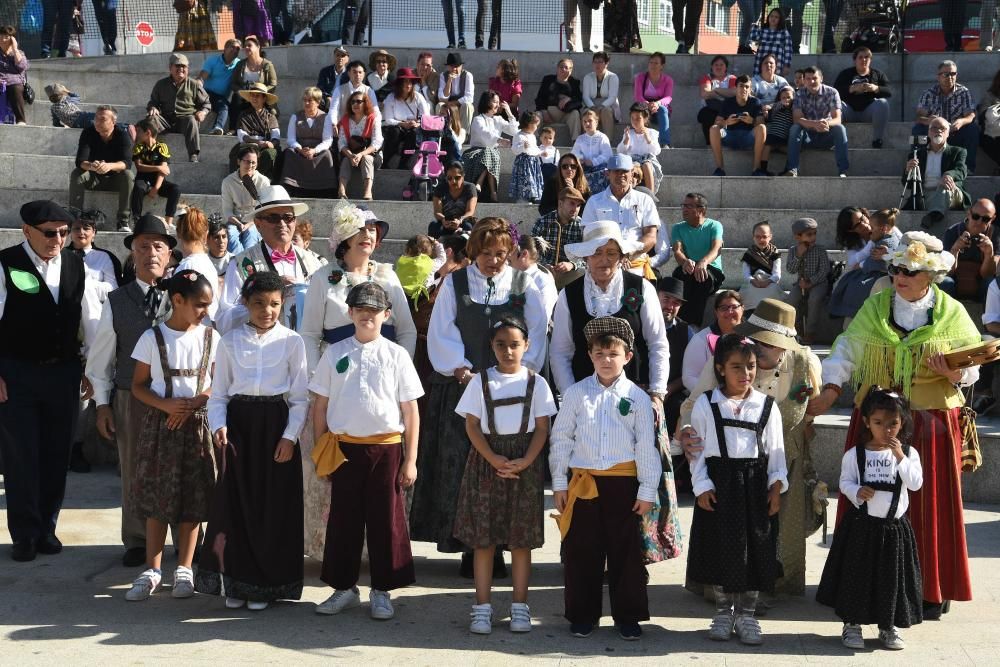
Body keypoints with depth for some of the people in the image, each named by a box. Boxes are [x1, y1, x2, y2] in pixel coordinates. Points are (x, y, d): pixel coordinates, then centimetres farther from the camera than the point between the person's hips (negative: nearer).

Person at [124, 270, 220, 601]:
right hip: (160, 424, -1)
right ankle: (152, 569, 11)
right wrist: (166, 404, -16)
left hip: (196, 424, 1)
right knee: (157, 497, 3)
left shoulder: (210, 337, 2)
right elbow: (139, 385, 1)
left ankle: (184, 569, 14)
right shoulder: (153, 337, -2)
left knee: (193, 498, 3)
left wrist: (191, 404, -14)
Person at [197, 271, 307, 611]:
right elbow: (218, 394, 6)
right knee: (235, 503, 3)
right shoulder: (230, 341, 5)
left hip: (275, 424, -1)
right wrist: (218, 426, -10)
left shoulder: (291, 341, 1)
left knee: (273, 506, 2)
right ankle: (236, 582, 15)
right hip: (237, 421, 1)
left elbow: (300, 397, 2)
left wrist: (290, 436, -7)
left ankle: (265, 585, 15)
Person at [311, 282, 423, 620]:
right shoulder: (335, 353, 5)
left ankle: (381, 591, 17)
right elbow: (320, 405, 9)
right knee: (343, 519, 8)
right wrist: (320, 452, 5)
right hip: (344, 448, 1)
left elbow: (410, 410, 2)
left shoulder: (396, 355, 1)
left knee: (386, 520, 5)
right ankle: (344, 588, 22)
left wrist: (410, 460, -1)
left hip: (386, 448, -1)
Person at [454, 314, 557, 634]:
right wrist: (493, 459, -14)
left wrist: (525, 461, -14)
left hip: (525, 464, 0)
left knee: (521, 537, 4)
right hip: (486, 461, 0)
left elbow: (542, 428, 1)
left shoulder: (536, 382, 3)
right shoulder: (480, 381, 3)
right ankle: (482, 607, 8)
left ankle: (520, 605, 13)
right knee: (483, 535, 1)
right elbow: (472, 425, -1)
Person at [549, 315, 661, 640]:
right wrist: (559, 483, 2)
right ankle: (582, 615, 20)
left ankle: (628, 616, 19)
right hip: (583, 482, 1)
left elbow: (646, 448, 0)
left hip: (624, 483, -1)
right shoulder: (575, 394, 2)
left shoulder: (637, 398, -1)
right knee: (580, 552, 7)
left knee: (625, 552, 7)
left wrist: (647, 490, -3)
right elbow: (561, 439, 5)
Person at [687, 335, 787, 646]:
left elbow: (776, 450, 6)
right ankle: (723, 612, 21)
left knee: (754, 549, 4)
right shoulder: (705, 405, -1)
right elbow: (697, 449, 0)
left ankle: (746, 614, 18)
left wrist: (776, 487, 0)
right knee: (719, 549, 5)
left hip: (755, 486, 1)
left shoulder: (766, 405, 3)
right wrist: (702, 486, -7)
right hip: (718, 485, -1)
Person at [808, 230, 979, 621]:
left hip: (931, 423, -1)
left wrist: (952, 373, -18)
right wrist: (831, 389, -12)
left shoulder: (951, 313, 1)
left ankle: (930, 590, 13)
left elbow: (971, 369, 4)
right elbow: (848, 350, 1)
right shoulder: (875, 306, 4)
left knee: (928, 503, 3)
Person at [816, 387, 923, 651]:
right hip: (861, 526, -1)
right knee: (857, 575, 5)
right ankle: (852, 624, 18)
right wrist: (856, 491, -21)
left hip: (895, 527, 1)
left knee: (891, 577, 10)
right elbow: (845, 481, -1)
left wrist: (901, 458, -21)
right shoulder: (855, 454, -4)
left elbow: (916, 483, -11)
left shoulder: (908, 453, 0)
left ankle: (888, 626, 24)